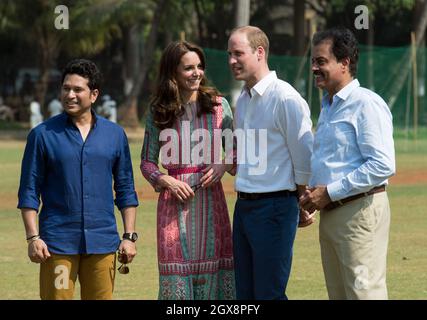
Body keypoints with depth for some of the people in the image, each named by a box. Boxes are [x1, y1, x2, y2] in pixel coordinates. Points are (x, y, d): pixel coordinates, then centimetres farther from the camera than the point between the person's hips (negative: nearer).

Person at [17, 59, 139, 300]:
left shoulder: (115, 135, 8)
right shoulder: (43, 135, 2)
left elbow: (125, 189, 12)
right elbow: (29, 191, 2)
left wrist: (129, 236, 6)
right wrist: (33, 237, -6)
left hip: (103, 243, 2)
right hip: (57, 242, -2)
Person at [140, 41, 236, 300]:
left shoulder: (218, 104, 5)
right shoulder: (159, 112, 5)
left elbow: (236, 150, 11)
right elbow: (147, 162, 9)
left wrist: (224, 166, -9)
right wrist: (167, 181, -8)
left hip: (211, 198, 0)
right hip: (175, 203, 0)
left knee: (213, 268, -1)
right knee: (177, 275, -3)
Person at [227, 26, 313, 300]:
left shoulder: (285, 98, -13)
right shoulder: (243, 99, 14)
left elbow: (304, 154, -10)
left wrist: (303, 205, -4)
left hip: (275, 207, -9)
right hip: (243, 206, 9)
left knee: (269, 294, -8)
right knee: (245, 293, 11)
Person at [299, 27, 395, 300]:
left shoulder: (366, 104, -13)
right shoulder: (328, 106, 18)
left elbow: (383, 165, -22)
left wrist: (330, 192, -18)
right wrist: (313, 194, 9)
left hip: (359, 211, -10)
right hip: (330, 213, 10)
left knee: (364, 292, -10)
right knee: (338, 294, 12)